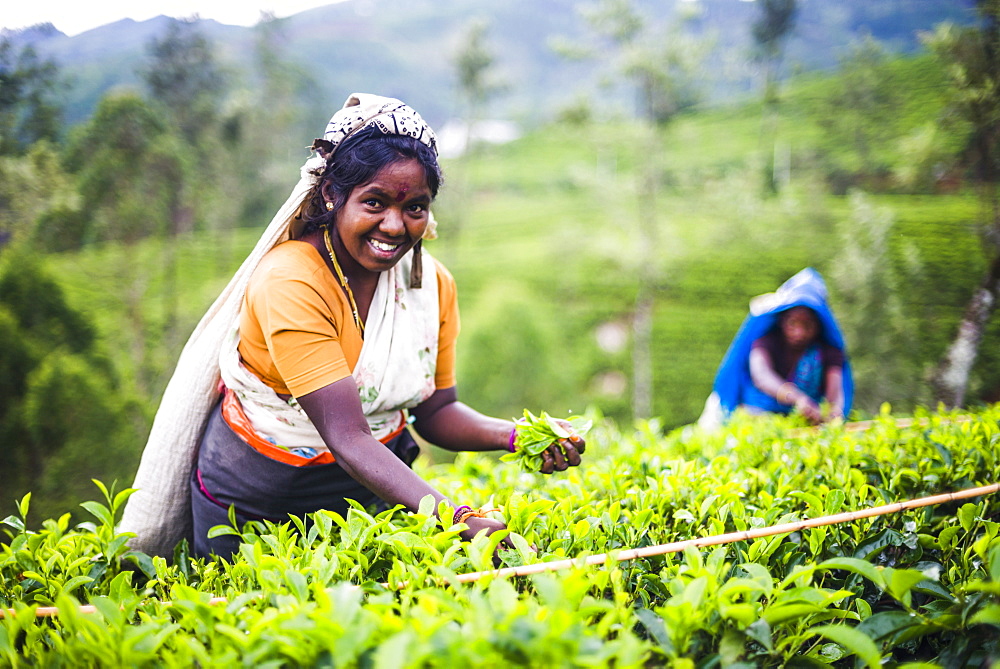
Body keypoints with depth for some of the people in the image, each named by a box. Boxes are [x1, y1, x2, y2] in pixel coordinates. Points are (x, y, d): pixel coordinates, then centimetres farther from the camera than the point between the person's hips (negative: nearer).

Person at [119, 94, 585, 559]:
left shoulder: (433, 283, -11)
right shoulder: (289, 283, -32)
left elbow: (434, 410, -4)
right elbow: (348, 438, -37)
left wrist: (514, 436, -23)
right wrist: (460, 520, -47)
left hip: (373, 486, 5)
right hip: (253, 500, -4)